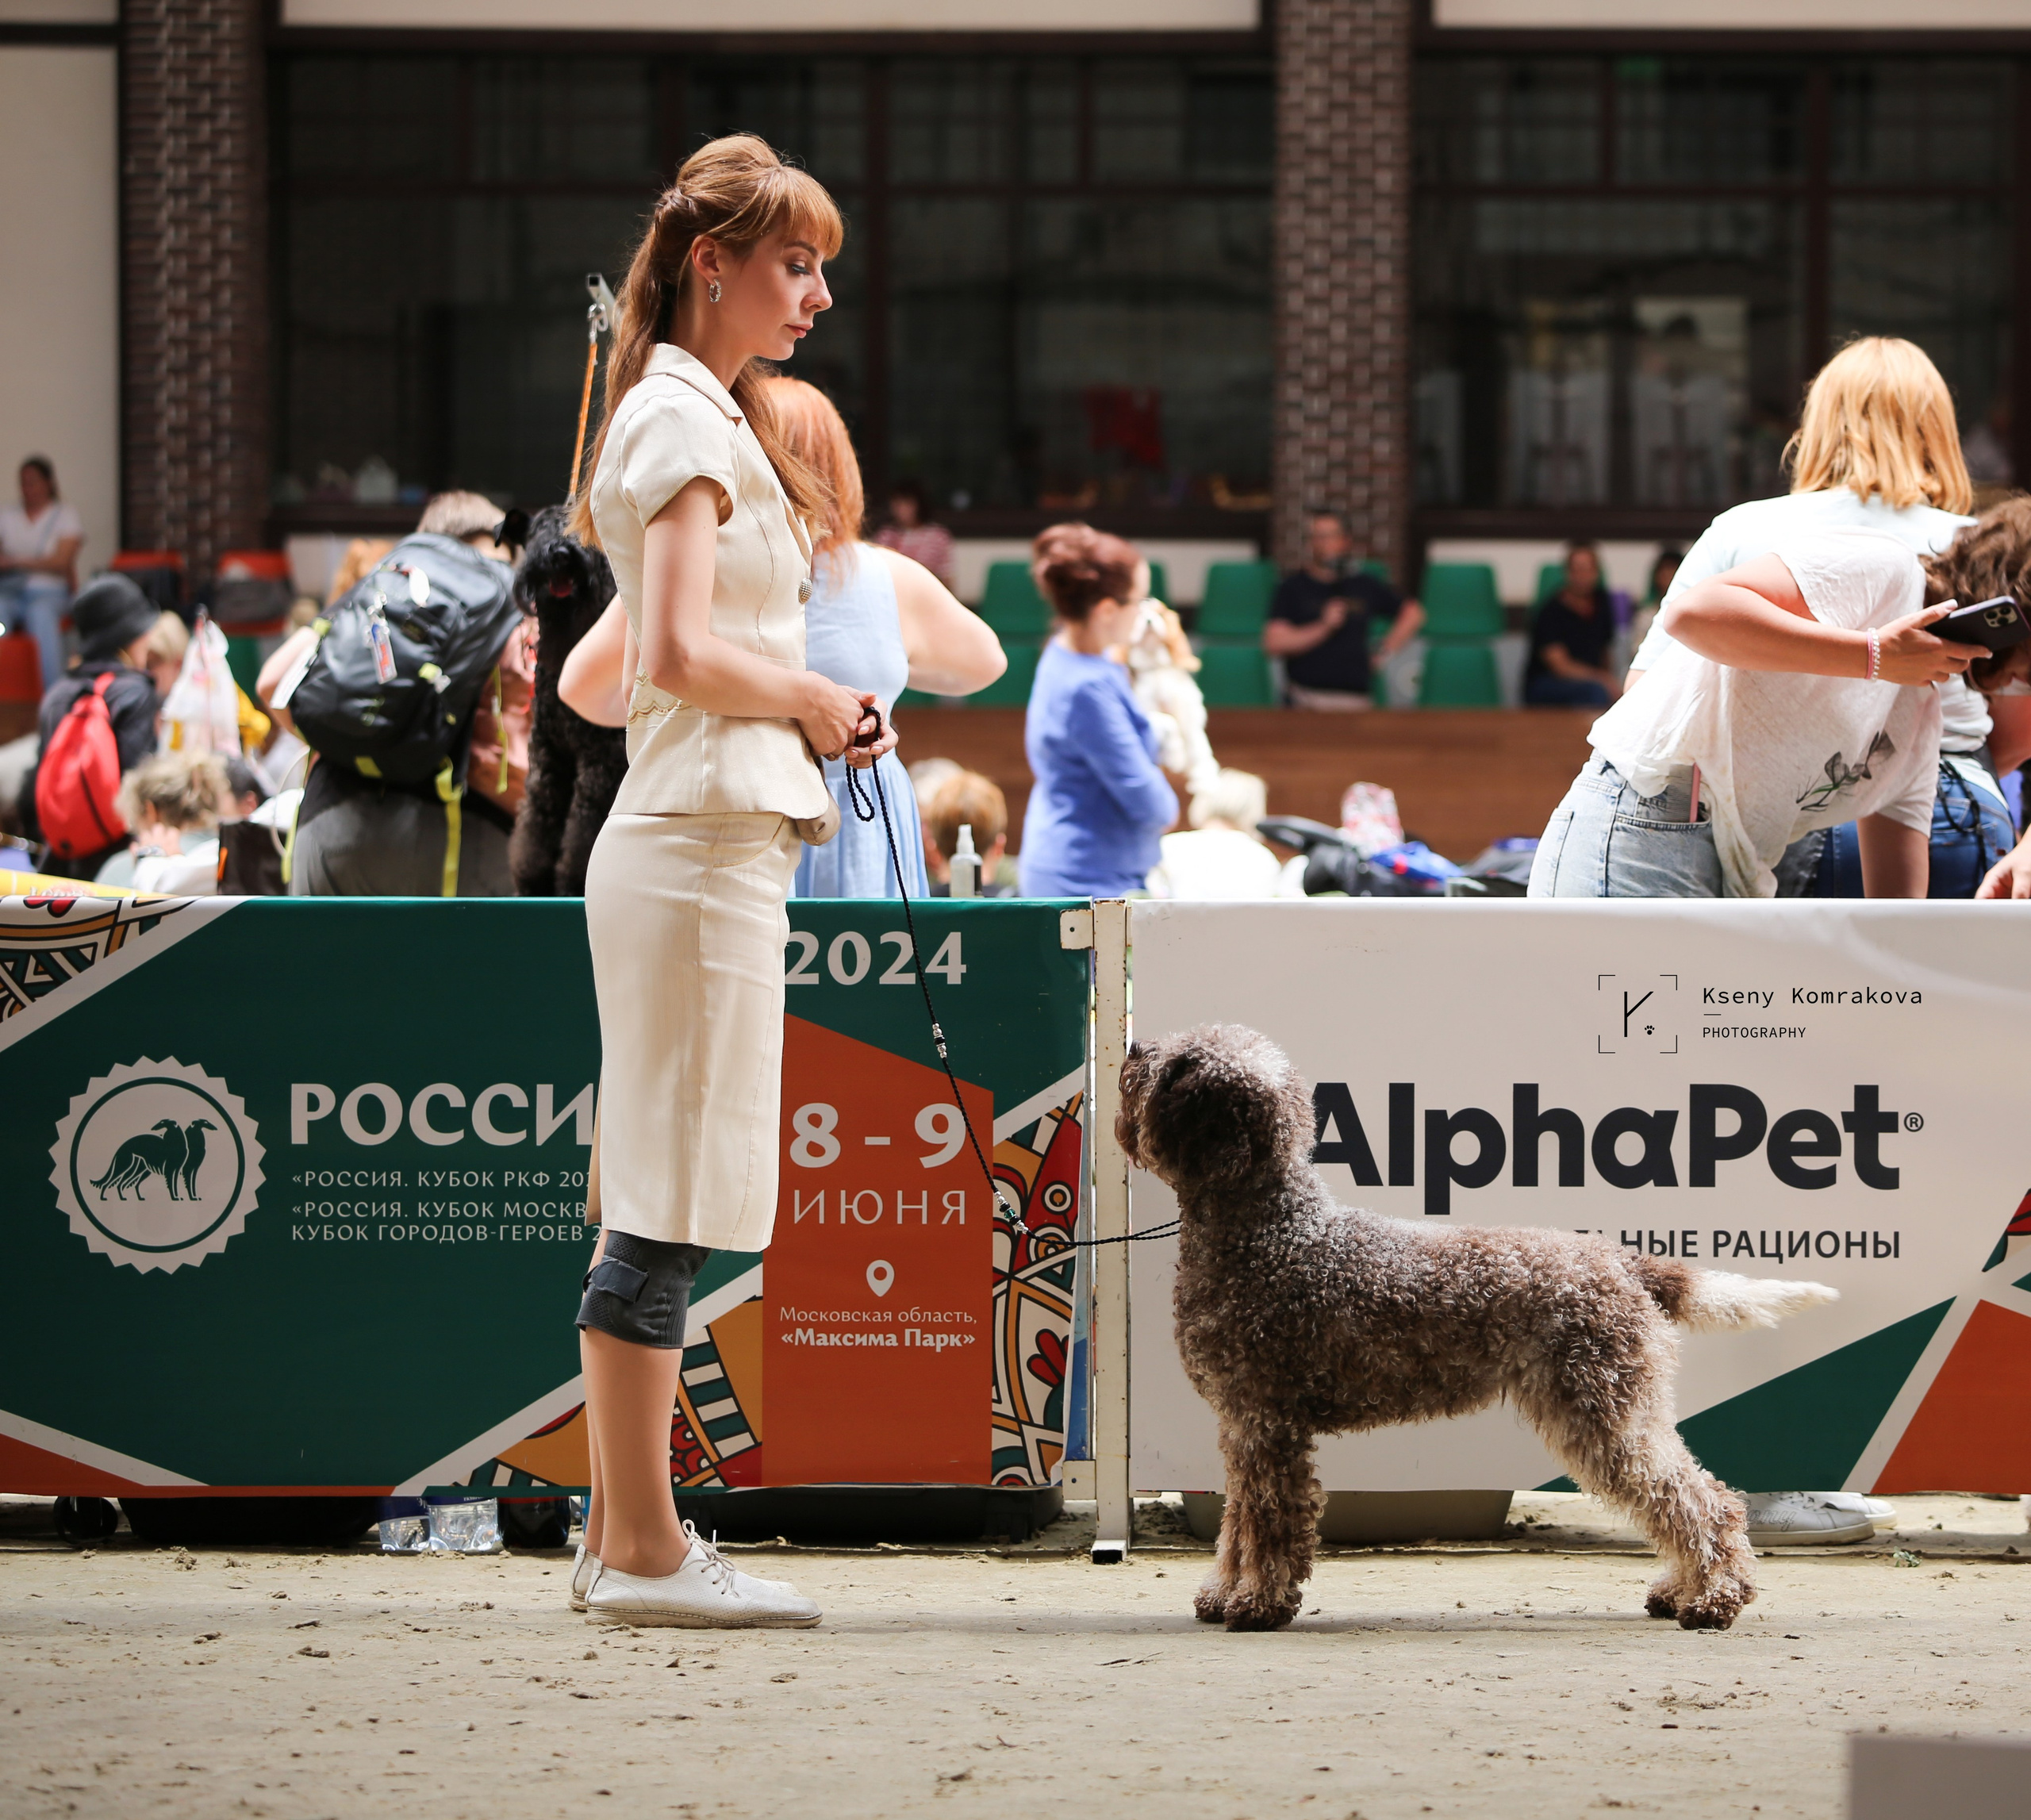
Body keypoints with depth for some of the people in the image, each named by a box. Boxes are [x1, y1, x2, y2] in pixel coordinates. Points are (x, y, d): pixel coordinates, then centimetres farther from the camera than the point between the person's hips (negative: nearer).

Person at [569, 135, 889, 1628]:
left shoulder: (699, 417, 20)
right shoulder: (690, 423, -11)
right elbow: (683, 653, -21)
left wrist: (819, 712, 11)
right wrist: (815, 705, -6)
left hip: (701, 844, 10)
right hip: (705, 843, -10)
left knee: (662, 1209, 11)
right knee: (669, 1209, -8)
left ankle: (626, 1536, 14)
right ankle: (645, 1551, -6)